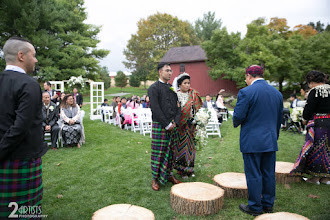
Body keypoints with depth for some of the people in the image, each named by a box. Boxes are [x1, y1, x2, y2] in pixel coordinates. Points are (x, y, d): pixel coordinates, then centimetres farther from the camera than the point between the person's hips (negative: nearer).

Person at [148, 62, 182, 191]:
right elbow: (156, 109, -13)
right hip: (159, 126, -6)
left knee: (170, 151, 11)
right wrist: (167, 125, -13)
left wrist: (175, 122, -2)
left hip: (173, 125, 6)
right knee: (158, 153, 1)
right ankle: (155, 179, 13)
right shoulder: (153, 88, -6)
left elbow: (178, 107, 13)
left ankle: (169, 175, 25)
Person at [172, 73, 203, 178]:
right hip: (181, 125, -3)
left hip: (191, 125, 3)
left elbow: (198, 108, 8)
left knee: (190, 146, 10)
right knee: (181, 145, 2)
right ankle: (182, 170, 16)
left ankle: (190, 168, 25)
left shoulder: (194, 94, 4)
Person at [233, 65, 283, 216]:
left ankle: (255, 207, 16)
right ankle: (268, 204, 29)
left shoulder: (246, 92, -14)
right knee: (269, 174, 16)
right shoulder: (277, 93, 8)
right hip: (271, 141, 7)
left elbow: (238, 116, -15)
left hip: (252, 141, -6)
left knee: (253, 175, 4)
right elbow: (279, 118, 14)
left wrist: (236, 123, 8)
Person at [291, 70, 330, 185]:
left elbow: (307, 113, -16)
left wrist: (306, 116, 4)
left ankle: (316, 177, 13)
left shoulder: (315, 91, -14)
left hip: (318, 124, -7)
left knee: (316, 149, 4)